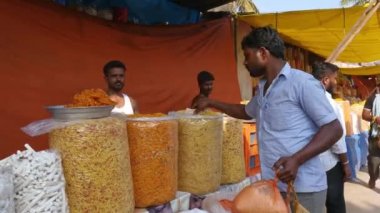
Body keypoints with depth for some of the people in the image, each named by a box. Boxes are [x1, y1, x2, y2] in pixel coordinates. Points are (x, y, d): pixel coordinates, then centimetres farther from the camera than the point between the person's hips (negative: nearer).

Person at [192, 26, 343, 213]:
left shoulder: (301, 82, -11)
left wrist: (296, 159, -23)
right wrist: (211, 103, 27)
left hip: (302, 189, -7)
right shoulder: (263, 88, 13)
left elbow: (334, 129, -12)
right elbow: (246, 112, 32)